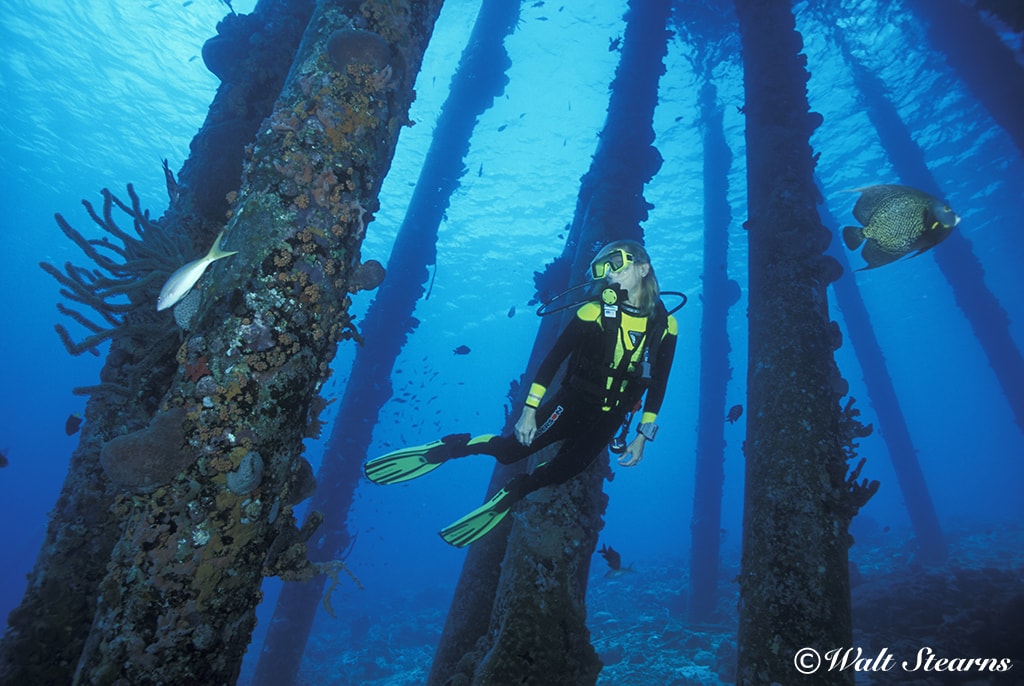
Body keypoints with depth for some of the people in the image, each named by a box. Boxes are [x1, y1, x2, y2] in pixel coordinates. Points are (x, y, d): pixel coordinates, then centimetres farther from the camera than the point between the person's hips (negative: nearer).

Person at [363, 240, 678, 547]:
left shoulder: (665, 324, -7)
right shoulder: (593, 312, -13)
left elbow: (658, 385, 0)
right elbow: (552, 360, -11)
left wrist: (643, 436, 0)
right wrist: (529, 410, -16)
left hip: (607, 420, 2)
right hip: (570, 403, -2)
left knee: (561, 472, 8)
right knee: (510, 450, -12)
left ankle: (512, 493, 34)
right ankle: (449, 448, 12)